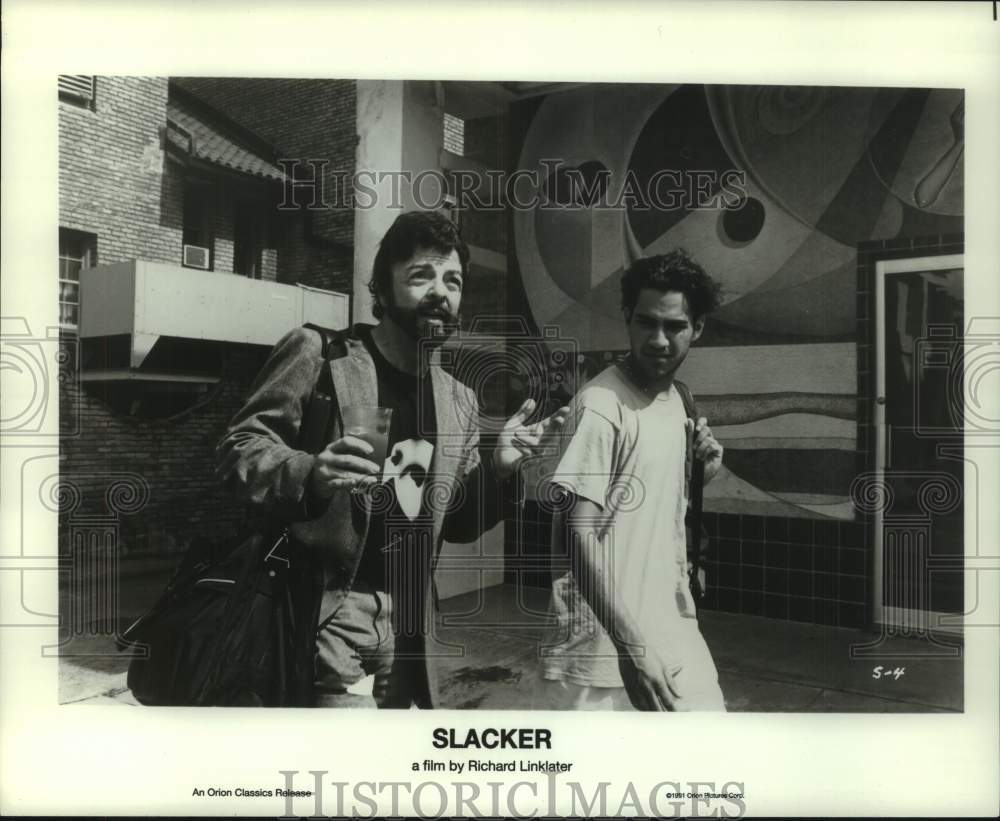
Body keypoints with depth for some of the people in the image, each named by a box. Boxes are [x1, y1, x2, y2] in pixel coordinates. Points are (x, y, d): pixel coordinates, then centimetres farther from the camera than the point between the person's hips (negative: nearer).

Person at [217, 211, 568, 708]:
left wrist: (496, 470, -5)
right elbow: (238, 447, -8)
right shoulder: (319, 353, -6)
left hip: (407, 618, 6)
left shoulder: (459, 401, 9)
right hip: (323, 609, -5)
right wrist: (310, 475, -28)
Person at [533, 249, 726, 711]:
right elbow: (574, 532, -22)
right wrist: (630, 643, -25)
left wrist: (698, 474, 1)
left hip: (672, 632, 8)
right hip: (604, 645, -8)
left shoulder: (676, 399, 8)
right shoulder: (602, 406, -17)